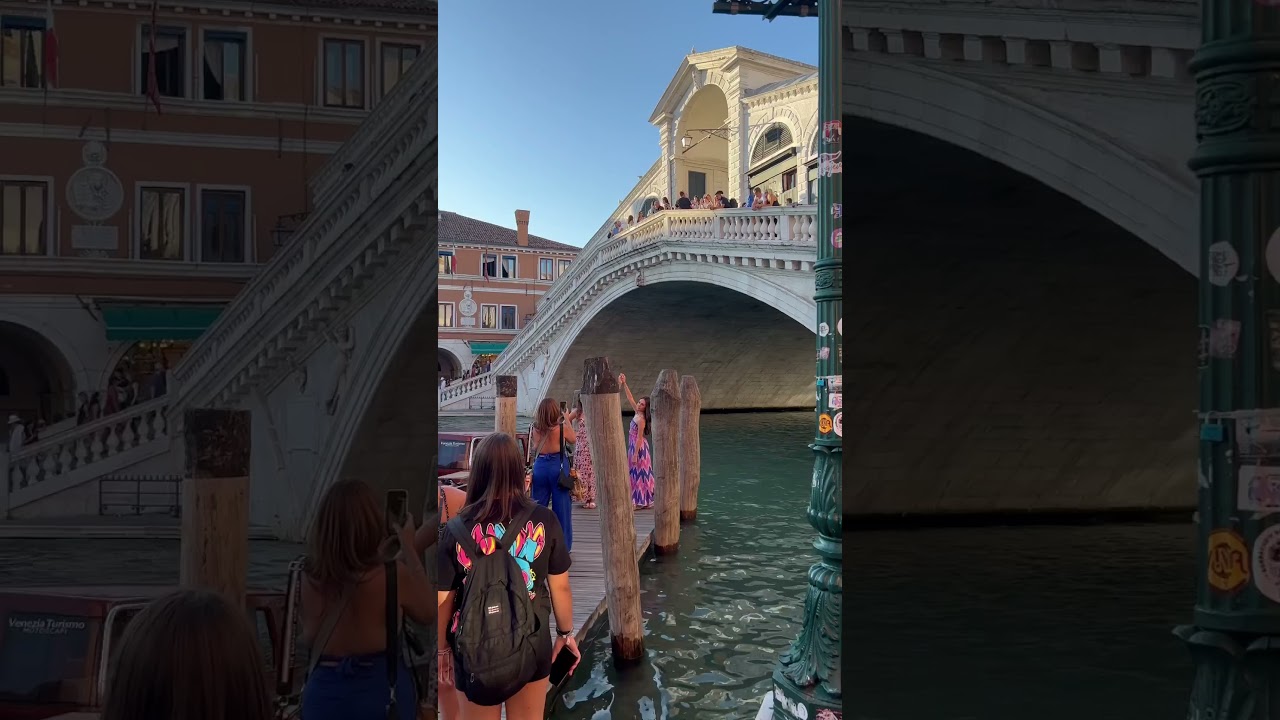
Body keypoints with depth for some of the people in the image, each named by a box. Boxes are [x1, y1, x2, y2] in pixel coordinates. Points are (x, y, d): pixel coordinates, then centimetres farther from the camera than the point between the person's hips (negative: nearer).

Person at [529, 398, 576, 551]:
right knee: (561, 508, 6)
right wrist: (567, 421, 16)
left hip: (539, 466, 3)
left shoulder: (535, 428, -2)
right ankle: (563, 546, 11)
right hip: (558, 466, -3)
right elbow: (573, 439, 7)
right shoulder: (562, 427, -10)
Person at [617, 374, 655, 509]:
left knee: (639, 473, -3)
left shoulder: (641, 420, -19)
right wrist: (624, 384, 5)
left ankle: (642, 502, 2)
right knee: (636, 473, 12)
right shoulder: (637, 413, 4)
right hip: (634, 446, 9)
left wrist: (635, 455, -20)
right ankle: (640, 500, 18)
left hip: (639, 448, -9)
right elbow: (630, 398, 13)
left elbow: (639, 438, -20)